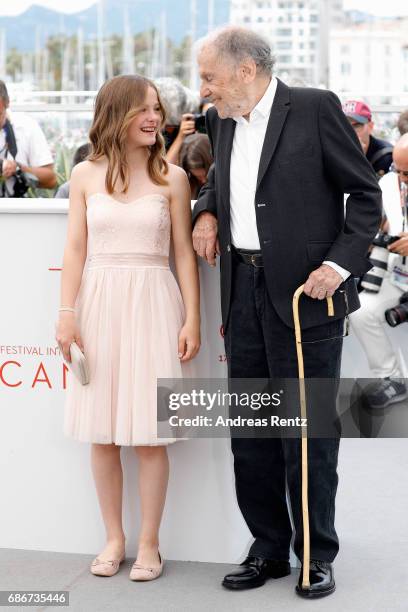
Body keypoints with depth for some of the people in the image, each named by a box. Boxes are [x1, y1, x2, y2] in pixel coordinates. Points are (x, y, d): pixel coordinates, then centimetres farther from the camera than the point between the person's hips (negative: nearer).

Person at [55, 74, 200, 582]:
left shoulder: (172, 178, 2)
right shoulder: (85, 175, 5)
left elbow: (184, 253, 2)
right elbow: (75, 249, 4)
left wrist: (192, 319, -2)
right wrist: (67, 314, -3)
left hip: (153, 303, -1)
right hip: (99, 303, 2)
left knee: (150, 434, 0)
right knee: (102, 432, 6)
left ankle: (148, 543, 13)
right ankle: (113, 538, 20)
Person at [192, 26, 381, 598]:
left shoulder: (315, 108, -6)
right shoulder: (223, 121, 13)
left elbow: (366, 193, -5)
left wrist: (341, 263, -15)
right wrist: (207, 209, 9)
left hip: (305, 292, -6)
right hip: (243, 292, 7)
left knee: (308, 432, 1)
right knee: (250, 431, 11)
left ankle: (316, 555, 15)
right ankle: (269, 548, 24)